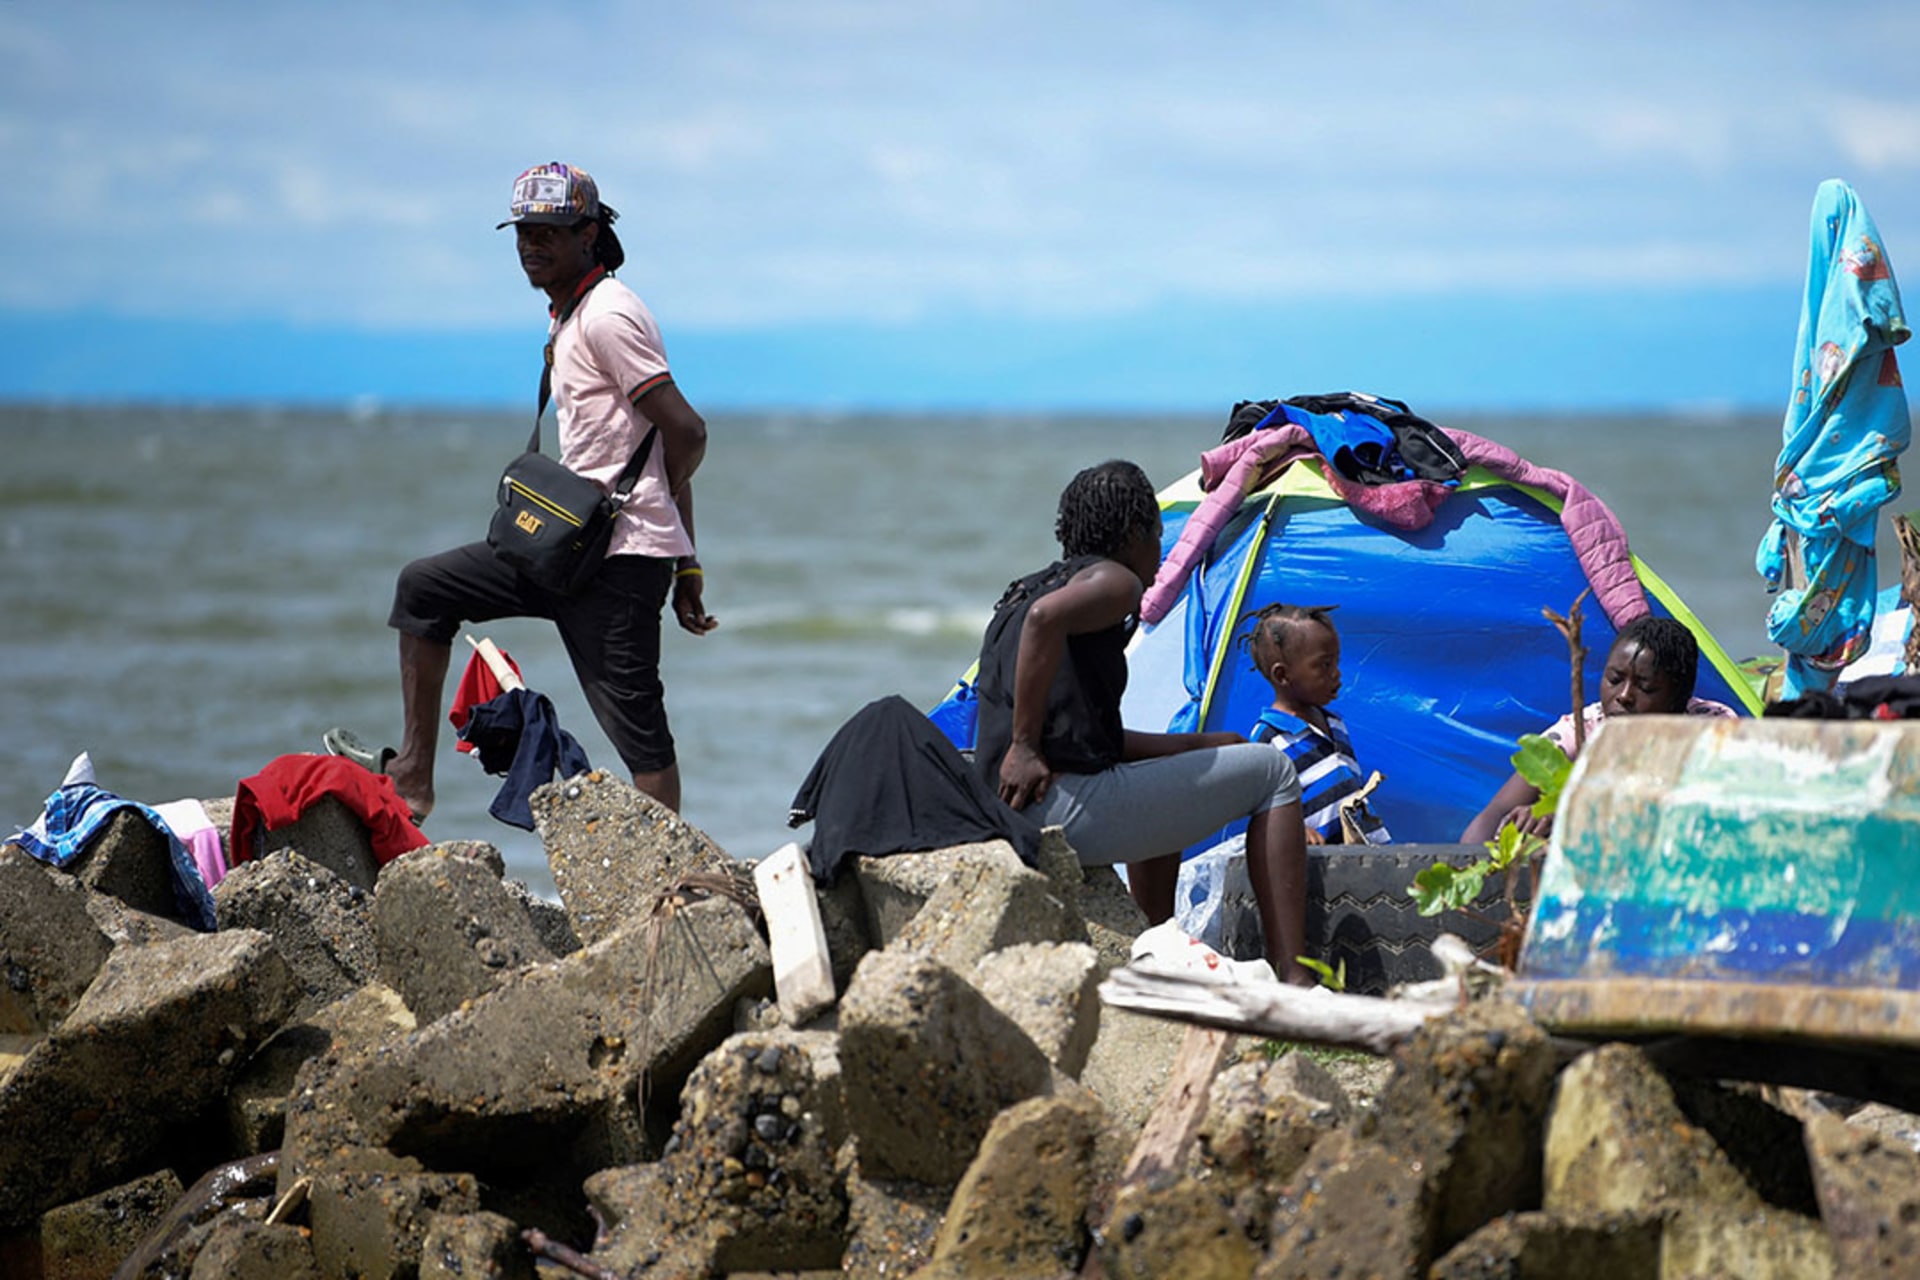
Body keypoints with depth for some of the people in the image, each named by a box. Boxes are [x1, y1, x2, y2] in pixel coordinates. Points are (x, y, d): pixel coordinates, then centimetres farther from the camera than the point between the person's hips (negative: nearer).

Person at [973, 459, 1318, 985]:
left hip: (1010, 819, 9)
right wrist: (1026, 747, -22)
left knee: (1159, 781, 39)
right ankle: (1292, 981, 2)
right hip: (1072, 814, -9)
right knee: (1272, 771, 7)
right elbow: (1046, 617, -27)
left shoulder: (1016, 596, 26)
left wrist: (1199, 745, 27)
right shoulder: (1114, 580, -2)